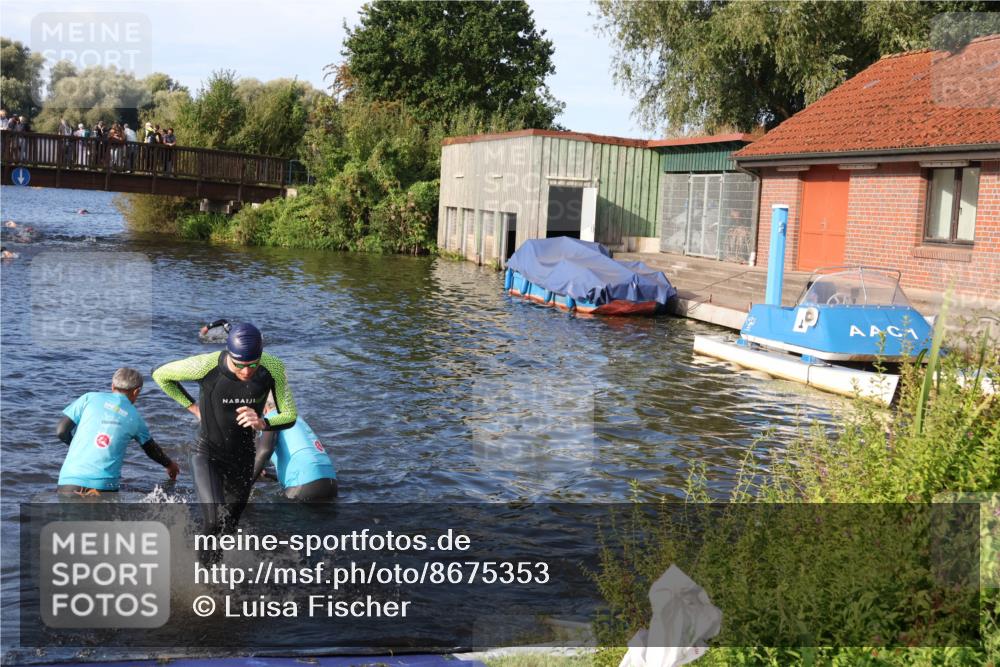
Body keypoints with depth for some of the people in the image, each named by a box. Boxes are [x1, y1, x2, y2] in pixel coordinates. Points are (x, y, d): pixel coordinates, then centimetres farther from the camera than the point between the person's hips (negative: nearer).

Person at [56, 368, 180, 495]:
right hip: (104, 484, 0)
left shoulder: (90, 398, 8)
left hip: (70, 479, 0)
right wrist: (170, 465, 46)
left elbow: (61, 431, 6)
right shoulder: (135, 417, 12)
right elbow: (151, 450, 27)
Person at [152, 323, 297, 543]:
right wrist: (193, 407, -7)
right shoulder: (205, 366, -26)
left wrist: (263, 423, -32)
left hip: (244, 456, 3)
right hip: (207, 453, -3)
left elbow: (290, 416, -13)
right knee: (215, 521, -20)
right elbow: (160, 375, -7)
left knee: (231, 523, 19)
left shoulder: (273, 368, -21)